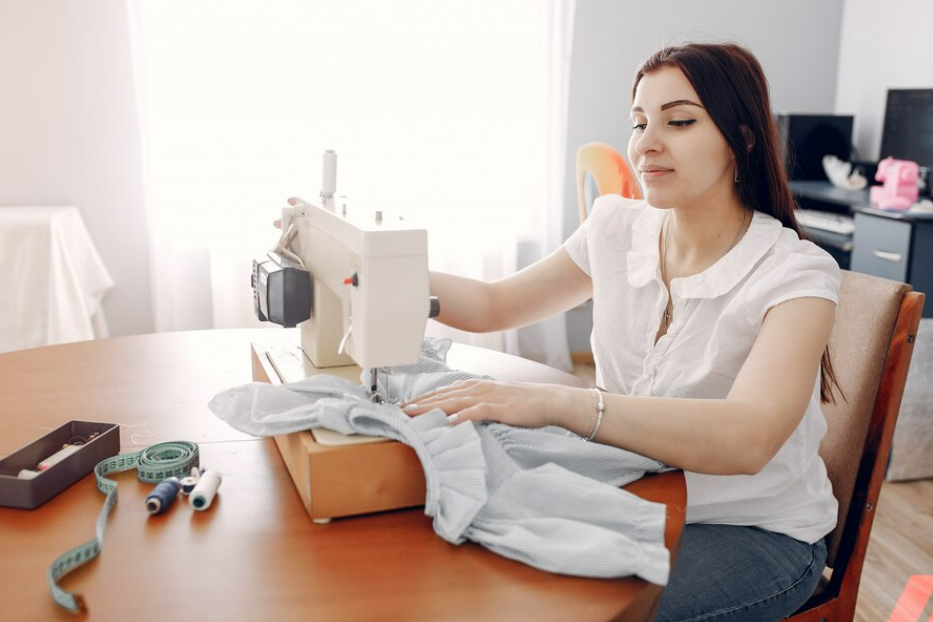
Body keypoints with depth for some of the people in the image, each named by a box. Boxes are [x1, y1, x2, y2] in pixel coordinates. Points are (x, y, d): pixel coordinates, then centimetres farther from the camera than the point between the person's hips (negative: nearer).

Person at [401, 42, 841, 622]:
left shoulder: (796, 274, -19)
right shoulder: (618, 227, -2)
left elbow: (746, 439, -36)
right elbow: (493, 305, 6)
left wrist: (554, 403, -47)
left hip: (758, 534, -4)